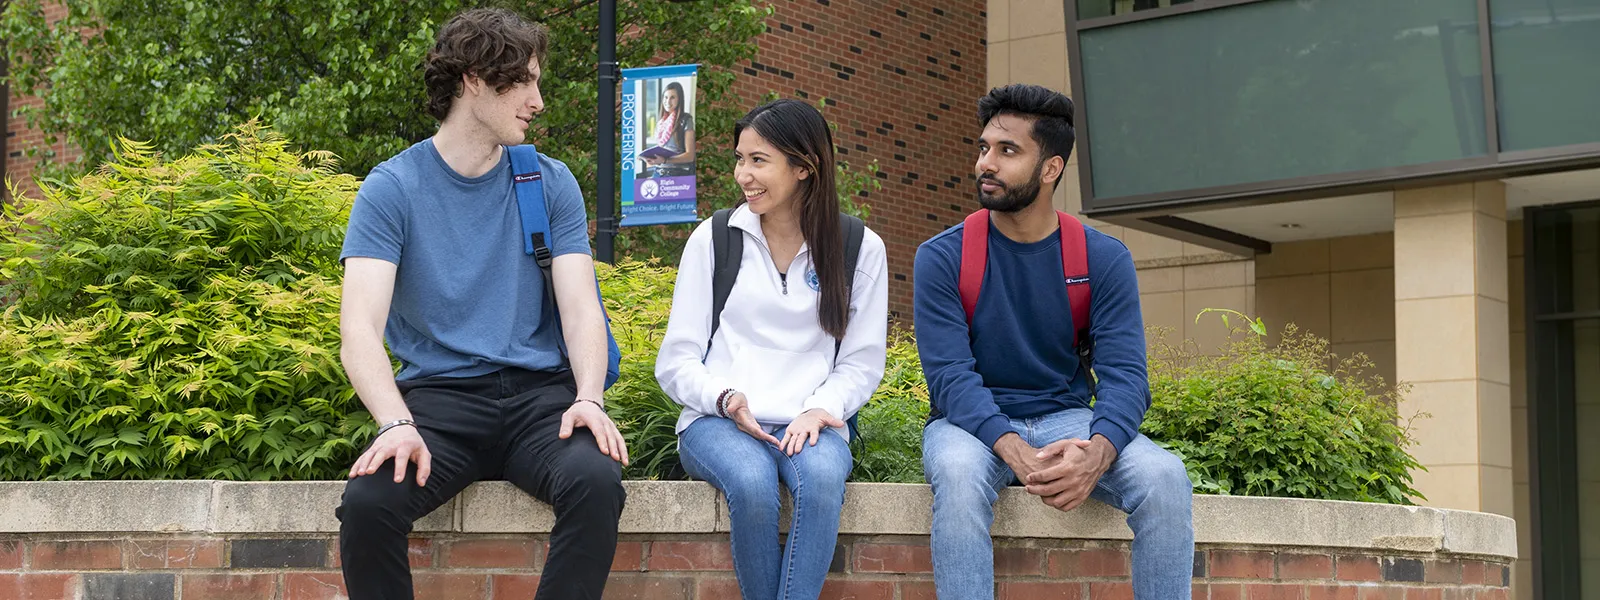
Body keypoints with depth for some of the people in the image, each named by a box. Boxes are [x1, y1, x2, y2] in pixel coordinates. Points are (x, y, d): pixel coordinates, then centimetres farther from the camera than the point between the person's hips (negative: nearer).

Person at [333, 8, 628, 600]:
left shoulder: (551, 184, 11)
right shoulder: (391, 189, 1)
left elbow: (580, 307, 3)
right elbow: (360, 329, -9)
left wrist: (588, 398, -18)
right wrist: (397, 424, -27)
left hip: (538, 392, 1)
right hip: (437, 392, -1)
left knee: (595, 481, -32)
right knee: (368, 500, -31)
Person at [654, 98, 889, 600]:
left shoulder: (861, 250, 9)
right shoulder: (713, 239, 10)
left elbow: (862, 361, 8)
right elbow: (676, 361, 7)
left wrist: (818, 410, -13)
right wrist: (725, 399, -14)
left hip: (810, 424, 0)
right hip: (718, 422, 0)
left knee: (822, 476, -36)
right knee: (752, 481, -36)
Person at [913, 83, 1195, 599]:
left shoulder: (1104, 258, 0)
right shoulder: (941, 258, -5)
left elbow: (1124, 374, -9)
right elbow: (950, 376, -13)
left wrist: (1096, 452, -32)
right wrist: (1017, 453, -32)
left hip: (1066, 419, 2)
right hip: (973, 424, -2)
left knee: (1165, 477, -26)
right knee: (958, 474, -37)